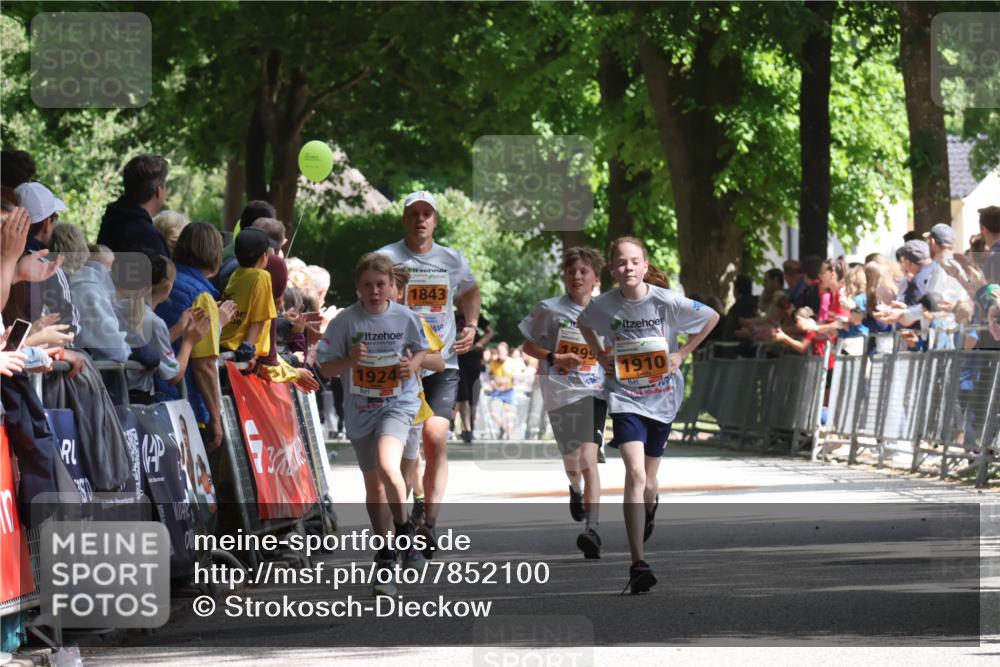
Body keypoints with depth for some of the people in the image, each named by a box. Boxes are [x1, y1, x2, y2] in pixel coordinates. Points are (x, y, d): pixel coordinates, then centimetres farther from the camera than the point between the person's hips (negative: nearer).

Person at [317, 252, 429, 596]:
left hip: (398, 403, -2)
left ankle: (404, 526, -4)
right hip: (360, 409, 2)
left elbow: (421, 349, 12)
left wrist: (413, 365, -9)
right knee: (373, 483, 12)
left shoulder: (405, 317, -6)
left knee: (387, 466, -28)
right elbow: (325, 366, -5)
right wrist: (350, 361, -23)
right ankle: (385, 553, 26)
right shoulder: (345, 321, -8)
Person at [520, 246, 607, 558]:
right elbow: (529, 346, 5)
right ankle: (576, 490, 52)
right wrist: (555, 358, -11)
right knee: (571, 459, 12)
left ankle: (592, 529, -24)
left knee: (588, 459, -16)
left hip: (594, 392, 0)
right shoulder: (550, 310, -2)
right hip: (560, 392, 0)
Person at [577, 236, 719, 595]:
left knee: (648, 480, 14)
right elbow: (583, 323, 15)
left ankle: (647, 522, 51)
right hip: (625, 397, -1)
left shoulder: (666, 302, -13)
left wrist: (682, 353, -3)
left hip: (661, 397, 1)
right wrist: (601, 356, 3)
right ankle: (638, 566, -23)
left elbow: (712, 317, 1)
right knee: (635, 474, -19)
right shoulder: (603, 305, -9)